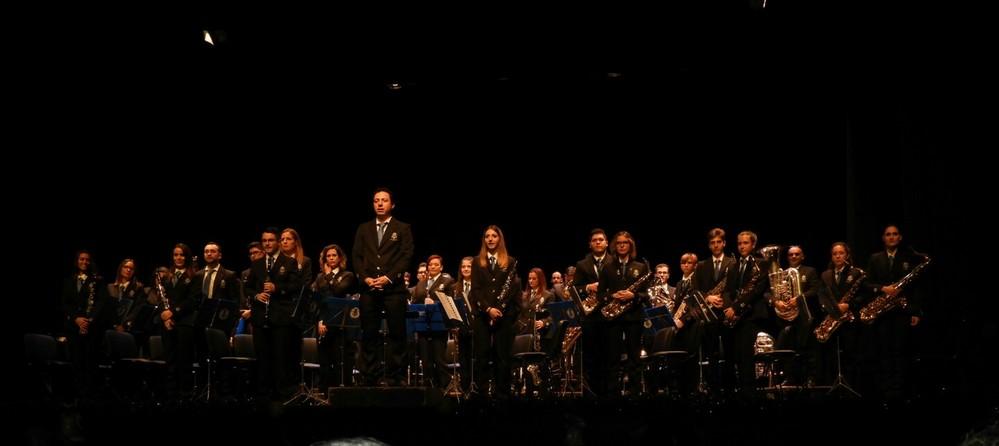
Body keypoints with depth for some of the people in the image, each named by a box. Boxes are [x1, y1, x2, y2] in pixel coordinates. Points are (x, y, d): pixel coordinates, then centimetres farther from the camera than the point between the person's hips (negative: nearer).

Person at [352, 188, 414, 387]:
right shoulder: (363, 229, 16)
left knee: (397, 334, -3)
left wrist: (388, 277, -12)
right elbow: (356, 256, 11)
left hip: (394, 288, -2)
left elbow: (406, 256, -2)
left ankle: (395, 376, 2)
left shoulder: (403, 229, 7)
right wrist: (365, 278, -5)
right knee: (369, 335, 2)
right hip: (369, 288, 3)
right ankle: (371, 376, 6)